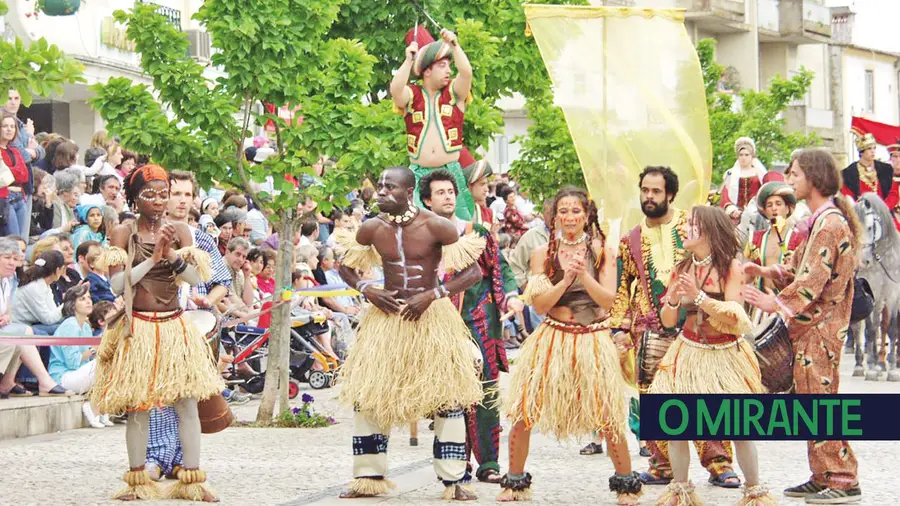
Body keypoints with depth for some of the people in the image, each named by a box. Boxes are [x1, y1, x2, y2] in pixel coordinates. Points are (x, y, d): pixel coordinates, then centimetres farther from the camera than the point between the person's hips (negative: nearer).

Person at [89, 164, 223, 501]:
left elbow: (195, 278, -2)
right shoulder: (123, 233, -1)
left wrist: (171, 254, -17)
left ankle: (192, 480, 4)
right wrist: (153, 259, -13)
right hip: (137, 328, -2)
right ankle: (137, 482, 10)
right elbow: (117, 283, -10)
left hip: (174, 327, 2)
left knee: (187, 404, -2)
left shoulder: (179, 231, 6)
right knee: (138, 407, 0)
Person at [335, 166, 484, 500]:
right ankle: (369, 477, 17)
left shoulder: (435, 227, -14)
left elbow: (473, 272, -12)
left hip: (431, 316, -3)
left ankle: (454, 482, 5)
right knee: (366, 395, 4)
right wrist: (368, 290, -6)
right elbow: (345, 267, 14)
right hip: (386, 314, 3)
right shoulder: (372, 230, -3)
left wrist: (432, 294, -20)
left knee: (448, 397, -4)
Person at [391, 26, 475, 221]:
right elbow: (395, 90, -16)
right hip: (419, 173, -1)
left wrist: (454, 45, -16)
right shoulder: (411, 95, 6)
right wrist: (409, 60, -18)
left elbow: (466, 72, -10)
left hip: (451, 171, 1)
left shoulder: (454, 92, 8)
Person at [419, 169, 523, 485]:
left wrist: (511, 295, -8)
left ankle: (488, 463, -4)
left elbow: (499, 267, 8)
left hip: (480, 320, -1)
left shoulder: (477, 234, 11)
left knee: (485, 393, -6)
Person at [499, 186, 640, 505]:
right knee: (523, 410, -5)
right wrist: (566, 279, -16)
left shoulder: (601, 251, 1)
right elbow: (539, 305, -3)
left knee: (608, 417, -5)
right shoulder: (543, 254, 3)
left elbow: (608, 300, -5)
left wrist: (584, 274, -19)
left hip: (593, 341, -1)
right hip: (552, 339, 1)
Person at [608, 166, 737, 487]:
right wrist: (619, 326, 7)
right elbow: (622, 288, 17)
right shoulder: (632, 240, 14)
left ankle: (719, 463, -3)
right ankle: (661, 465, 13)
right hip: (652, 334, 3)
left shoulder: (692, 226, 5)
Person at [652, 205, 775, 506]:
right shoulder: (682, 269, 4)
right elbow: (667, 321, 5)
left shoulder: (730, 267, -8)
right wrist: (672, 301, -16)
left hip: (724, 355, -4)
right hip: (688, 353, 4)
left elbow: (734, 315, -17)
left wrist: (699, 296, -26)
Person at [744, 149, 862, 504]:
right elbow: (800, 271, 17)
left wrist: (775, 303, -21)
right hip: (809, 328, 10)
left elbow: (812, 281, -22)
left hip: (819, 327, -10)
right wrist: (765, 272, 5)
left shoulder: (829, 224, -17)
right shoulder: (820, 221, 16)